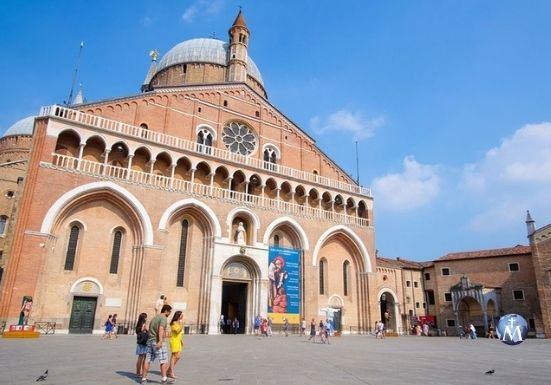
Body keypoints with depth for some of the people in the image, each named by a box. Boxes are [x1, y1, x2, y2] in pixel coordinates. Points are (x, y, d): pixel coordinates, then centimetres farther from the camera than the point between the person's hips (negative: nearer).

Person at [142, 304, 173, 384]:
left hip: (150, 341, 9)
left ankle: (144, 378, 13)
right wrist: (160, 341, -29)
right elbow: (161, 329, -23)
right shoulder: (163, 318, -9)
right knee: (164, 360, -2)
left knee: (148, 360, 9)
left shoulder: (155, 317, 19)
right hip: (157, 341, -9)